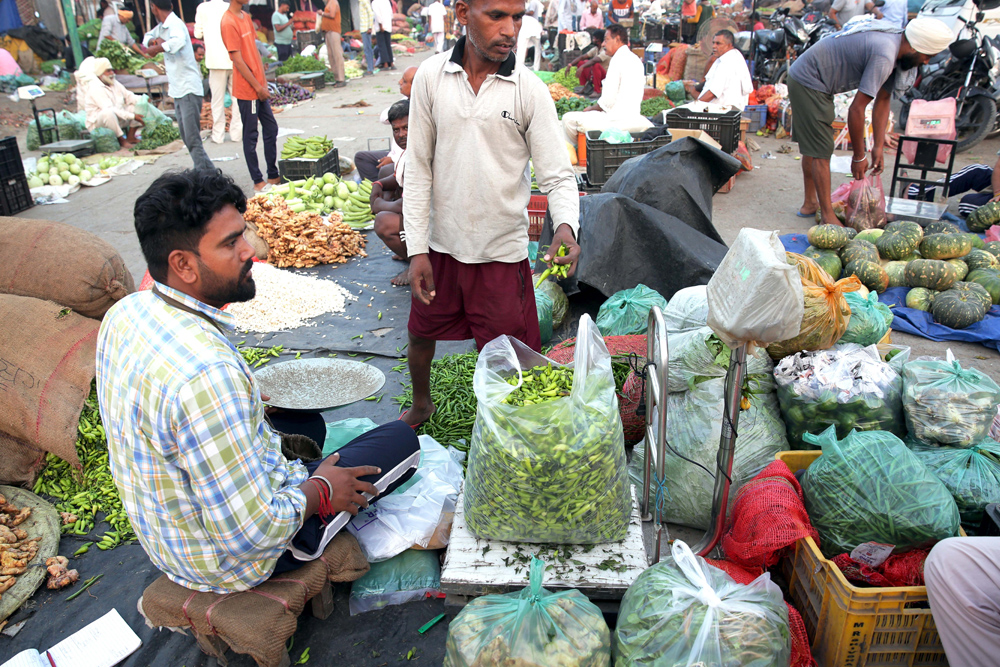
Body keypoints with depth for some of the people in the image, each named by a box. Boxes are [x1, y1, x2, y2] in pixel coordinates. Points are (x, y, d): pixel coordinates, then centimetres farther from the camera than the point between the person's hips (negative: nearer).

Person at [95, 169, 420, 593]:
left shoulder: (124, 314, -9)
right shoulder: (207, 372, -39)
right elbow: (249, 533, -33)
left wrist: (251, 409, 13)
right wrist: (319, 491, -16)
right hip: (226, 563, -9)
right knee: (402, 441, 0)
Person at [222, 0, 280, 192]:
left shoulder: (246, 17, 11)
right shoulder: (229, 23, -16)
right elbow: (238, 60, -18)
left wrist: (264, 82, 11)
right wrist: (258, 87, -15)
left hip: (259, 87, 9)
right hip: (246, 90, -9)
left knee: (271, 129, 13)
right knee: (251, 136, 1)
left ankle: (273, 175, 23)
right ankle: (257, 181, 10)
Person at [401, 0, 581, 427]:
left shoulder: (529, 89, -10)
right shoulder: (431, 76, -5)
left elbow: (558, 175, -9)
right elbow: (418, 170, -1)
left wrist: (566, 225, -30)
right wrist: (417, 250, -4)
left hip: (502, 251, -2)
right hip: (441, 246, 3)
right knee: (421, 334, 21)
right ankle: (420, 404, 52)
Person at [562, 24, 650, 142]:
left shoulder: (618, 59, -12)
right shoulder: (636, 59, 16)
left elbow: (608, 100, -17)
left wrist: (591, 109, 2)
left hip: (619, 121, -10)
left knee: (568, 119, -5)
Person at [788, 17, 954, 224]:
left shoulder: (893, 44, 5)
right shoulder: (884, 55, -26)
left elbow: (883, 100, 10)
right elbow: (856, 109, -24)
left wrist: (879, 147, 5)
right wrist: (860, 157, -14)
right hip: (808, 81, -10)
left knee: (812, 146, 17)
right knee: (821, 150, -7)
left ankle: (810, 204, 29)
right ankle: (828, 216, 0)